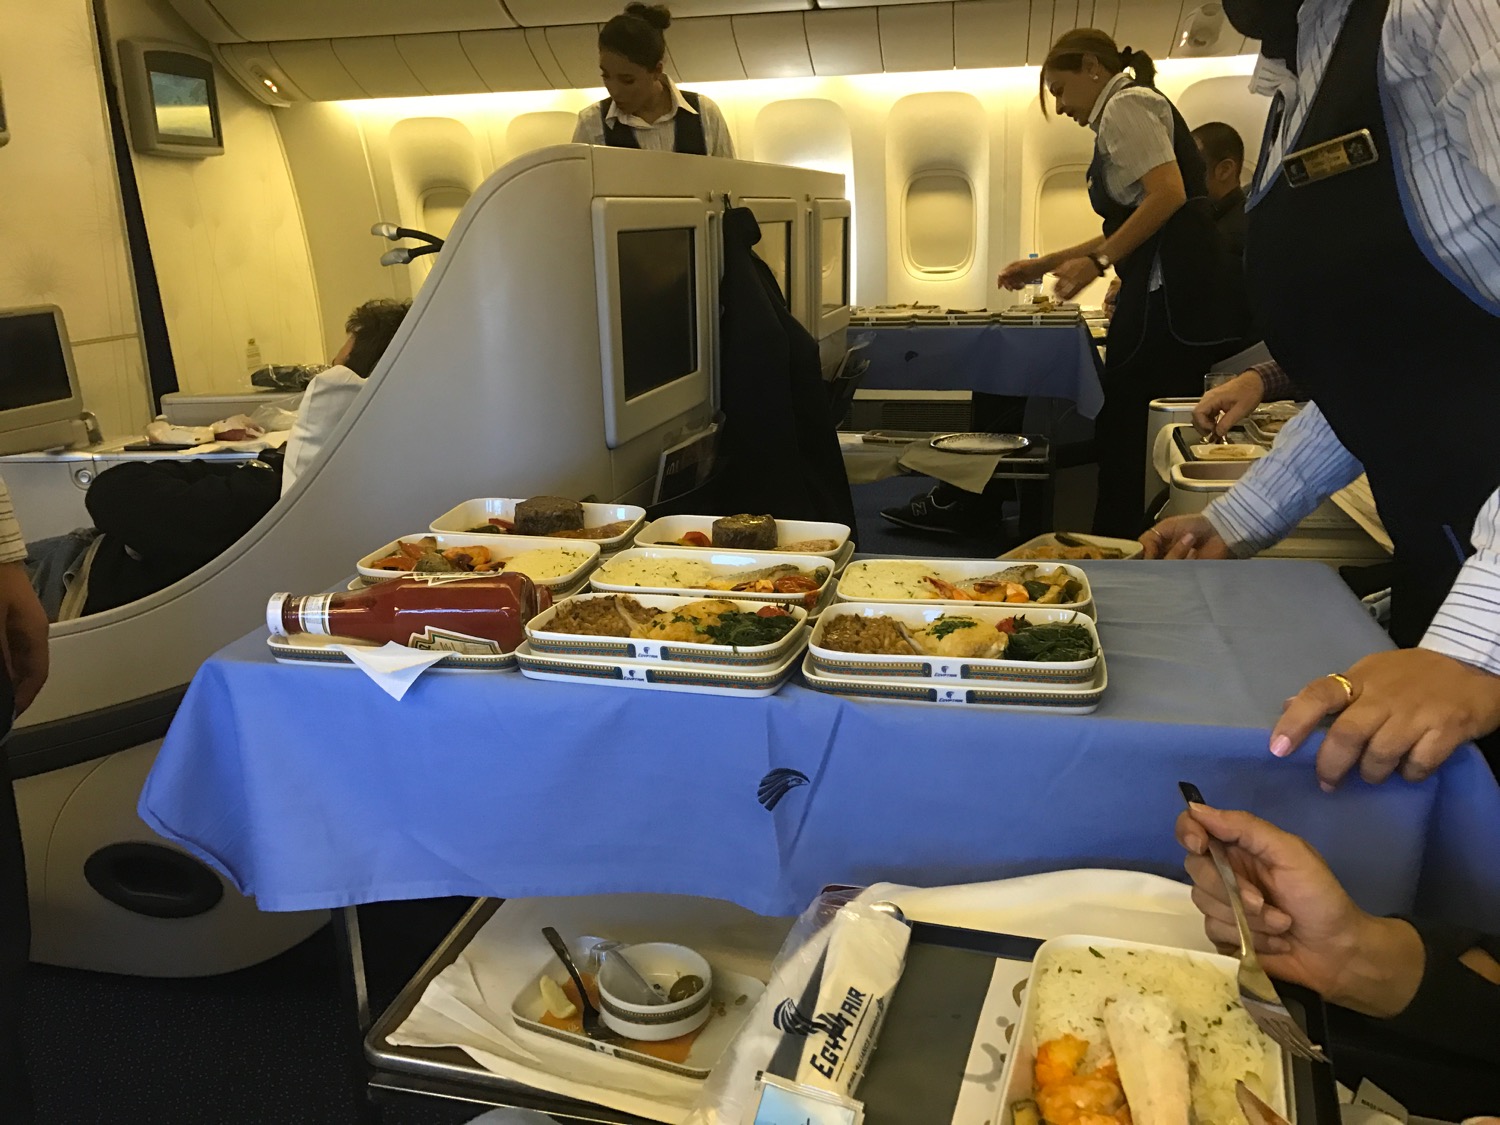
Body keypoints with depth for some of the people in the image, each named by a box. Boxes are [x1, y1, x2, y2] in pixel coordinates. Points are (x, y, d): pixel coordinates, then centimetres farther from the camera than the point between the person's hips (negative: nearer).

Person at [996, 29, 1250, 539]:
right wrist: (1045, 263, 24)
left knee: (1125, 437, -8)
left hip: (1170, 287, -10)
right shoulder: (1133, 109, 28)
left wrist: (1099, 262, -13)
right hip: (1179, 290, 10)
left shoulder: (1126, 103, -1)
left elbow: (1168, 194, -17)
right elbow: (1126, 232, 27)